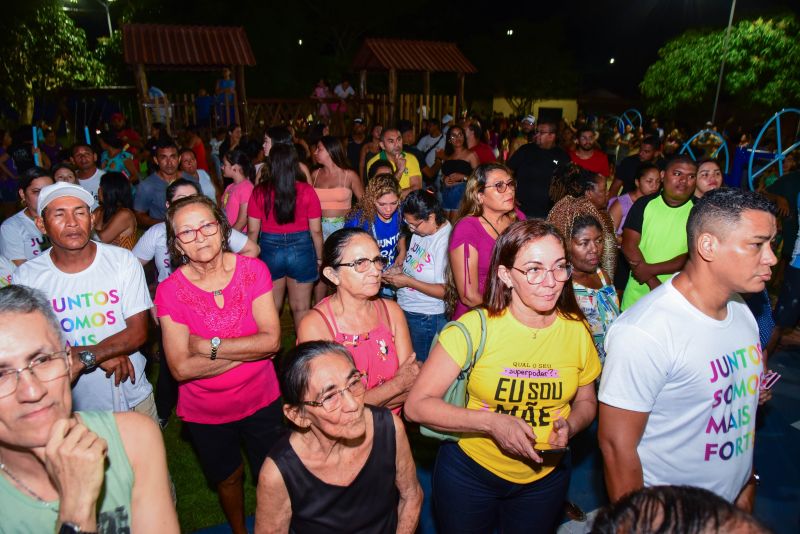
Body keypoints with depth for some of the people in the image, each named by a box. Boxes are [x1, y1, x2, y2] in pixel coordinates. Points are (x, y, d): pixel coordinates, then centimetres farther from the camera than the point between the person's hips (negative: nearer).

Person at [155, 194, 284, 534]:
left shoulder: (253, 270, -13)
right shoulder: (170, 291, -16)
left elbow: (272, 339, -20)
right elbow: (181, 368, -22)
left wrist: (210, 346, -24)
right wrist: (250, 348, -23)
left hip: (261, 401, 0)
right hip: (205, 412, 0)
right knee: (228, 479, 25)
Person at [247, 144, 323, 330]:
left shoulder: (260, 192, -7)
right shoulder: (306, 191, -9)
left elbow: (253, 231, -2)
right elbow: (316, 230, -6)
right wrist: (319, 258, 7)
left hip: (270, 250, 1)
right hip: (301, 250, -1)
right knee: (301, 308, 12)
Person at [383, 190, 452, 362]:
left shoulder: (445, 241, -23)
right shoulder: (420, 231, 2)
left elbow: (444, 291, -23)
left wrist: (408, 281, -19)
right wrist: (400, 268, 0)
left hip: (425, 318, -8)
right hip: (404, 309, 8)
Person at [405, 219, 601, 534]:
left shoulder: (576, 330, -10)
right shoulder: (475, 328, -21)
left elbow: (586, 402, 7)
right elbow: (417, 405, -21)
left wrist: (570, 426, -15)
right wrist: (492, 422, -29)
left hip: (545, 476, 3)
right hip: (470, 469, -2)